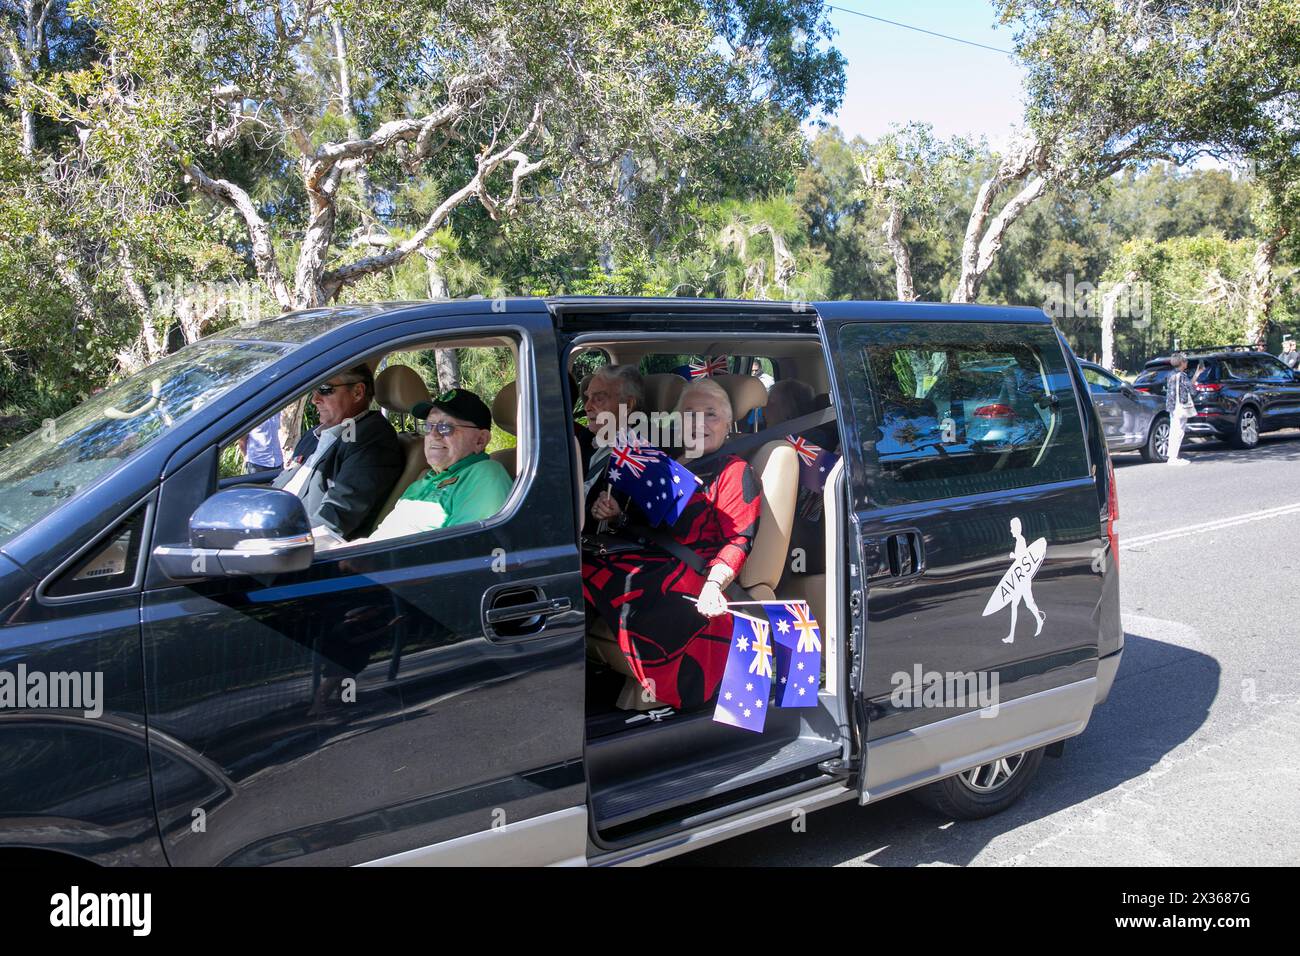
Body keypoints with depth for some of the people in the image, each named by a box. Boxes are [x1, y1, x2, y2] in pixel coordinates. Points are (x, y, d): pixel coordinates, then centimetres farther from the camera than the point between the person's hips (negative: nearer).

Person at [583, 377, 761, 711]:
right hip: (643, 557, 7)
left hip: (690, 570, -7)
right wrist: (615, 514, 5)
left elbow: (738, 540, -6)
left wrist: (714, 583, -24)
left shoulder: (734, 472, 5)